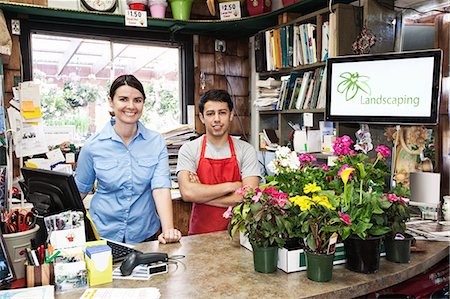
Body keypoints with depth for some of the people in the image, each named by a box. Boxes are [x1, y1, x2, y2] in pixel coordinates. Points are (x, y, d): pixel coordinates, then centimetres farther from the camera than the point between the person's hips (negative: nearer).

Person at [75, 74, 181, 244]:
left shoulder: (156, 142, -7)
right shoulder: (93, 145, -8)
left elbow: (161, 188, -16)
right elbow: (80, 190, 3)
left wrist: (168, 230, -28)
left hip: (145, 235, 1)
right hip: (103, 235, 0)